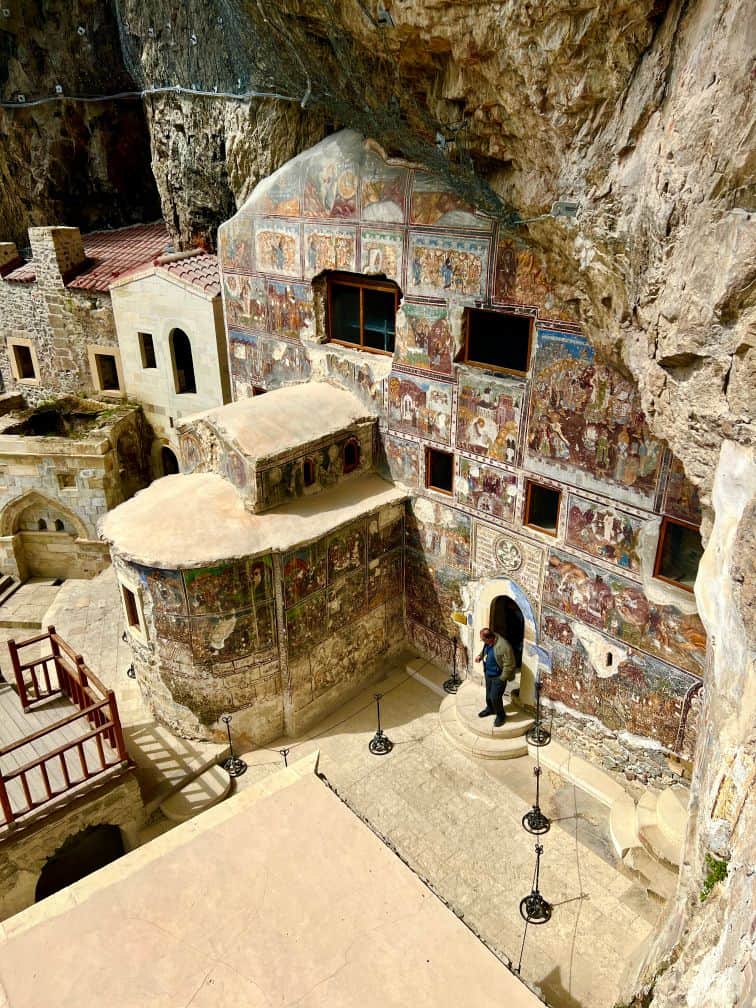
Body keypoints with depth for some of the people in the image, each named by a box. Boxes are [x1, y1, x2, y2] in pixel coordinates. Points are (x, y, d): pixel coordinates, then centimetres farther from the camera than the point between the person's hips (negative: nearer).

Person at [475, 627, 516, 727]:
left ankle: (501, 716, 26)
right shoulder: (488, 642, -9)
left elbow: (509, 665, -26)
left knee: (495, 697, 1)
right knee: (488, 694, 24)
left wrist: (502, 679, -20)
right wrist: (480, 655, -2)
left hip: (498, 677, -8)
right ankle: (490, 709, 49)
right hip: (488, 674, 8)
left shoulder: (504, 647, -35)